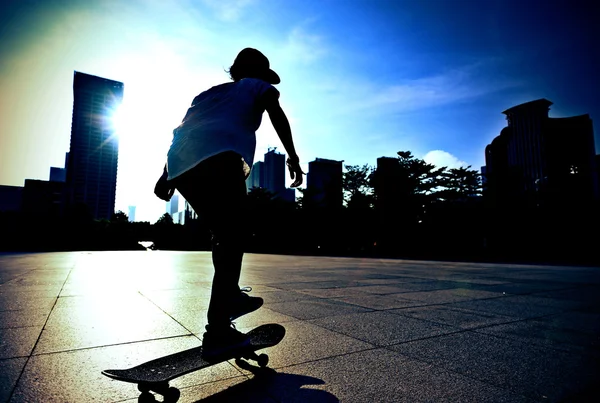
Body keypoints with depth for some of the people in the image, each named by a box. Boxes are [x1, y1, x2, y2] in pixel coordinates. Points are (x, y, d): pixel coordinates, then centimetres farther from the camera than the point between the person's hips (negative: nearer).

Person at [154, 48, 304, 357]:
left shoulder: (210, 92, 38)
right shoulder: (258, 87, 23)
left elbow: (181, 132, 30)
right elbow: (276, 113, -1)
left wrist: (167, 175, 27)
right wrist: (292, 155, -2)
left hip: (182, 166, 7)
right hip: (220, 160, -7)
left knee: (224, 234, 18)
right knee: (233, 238, -6)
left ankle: (231, 297, 30)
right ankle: (218, 330, -10)